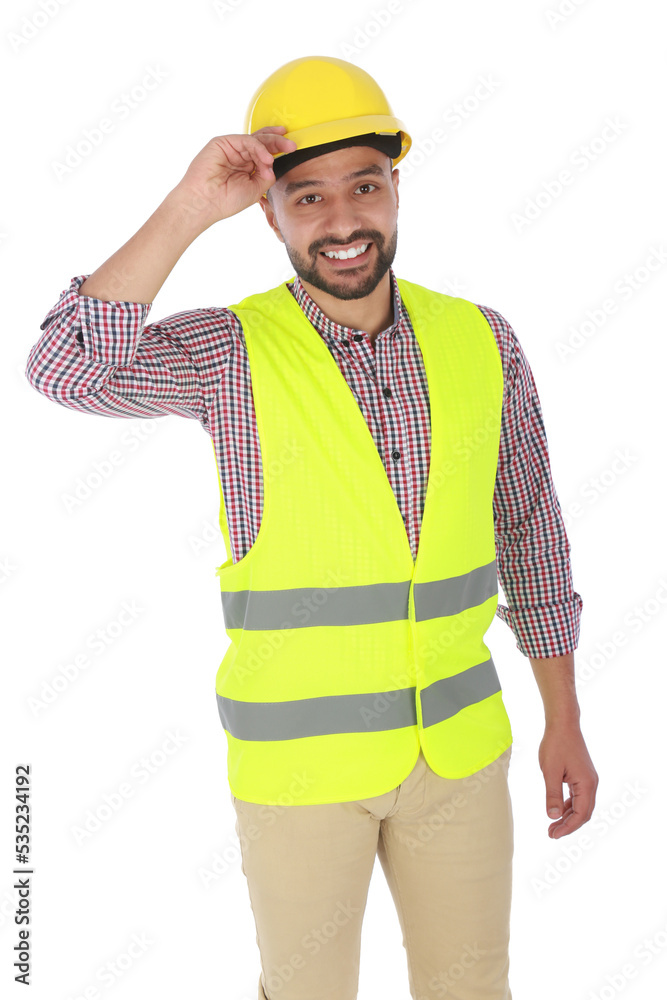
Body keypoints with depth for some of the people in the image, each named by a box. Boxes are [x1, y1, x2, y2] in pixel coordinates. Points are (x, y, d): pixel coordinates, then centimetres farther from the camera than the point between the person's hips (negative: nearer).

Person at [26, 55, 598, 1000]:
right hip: (297, 753, -3)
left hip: (456, 740, 3)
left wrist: (565, 720, 6)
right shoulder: (230, 352, -12)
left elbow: (529, 525, 5)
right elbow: (66, 370, -29)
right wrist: (189, 208, -30)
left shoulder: (481, 340, -4)